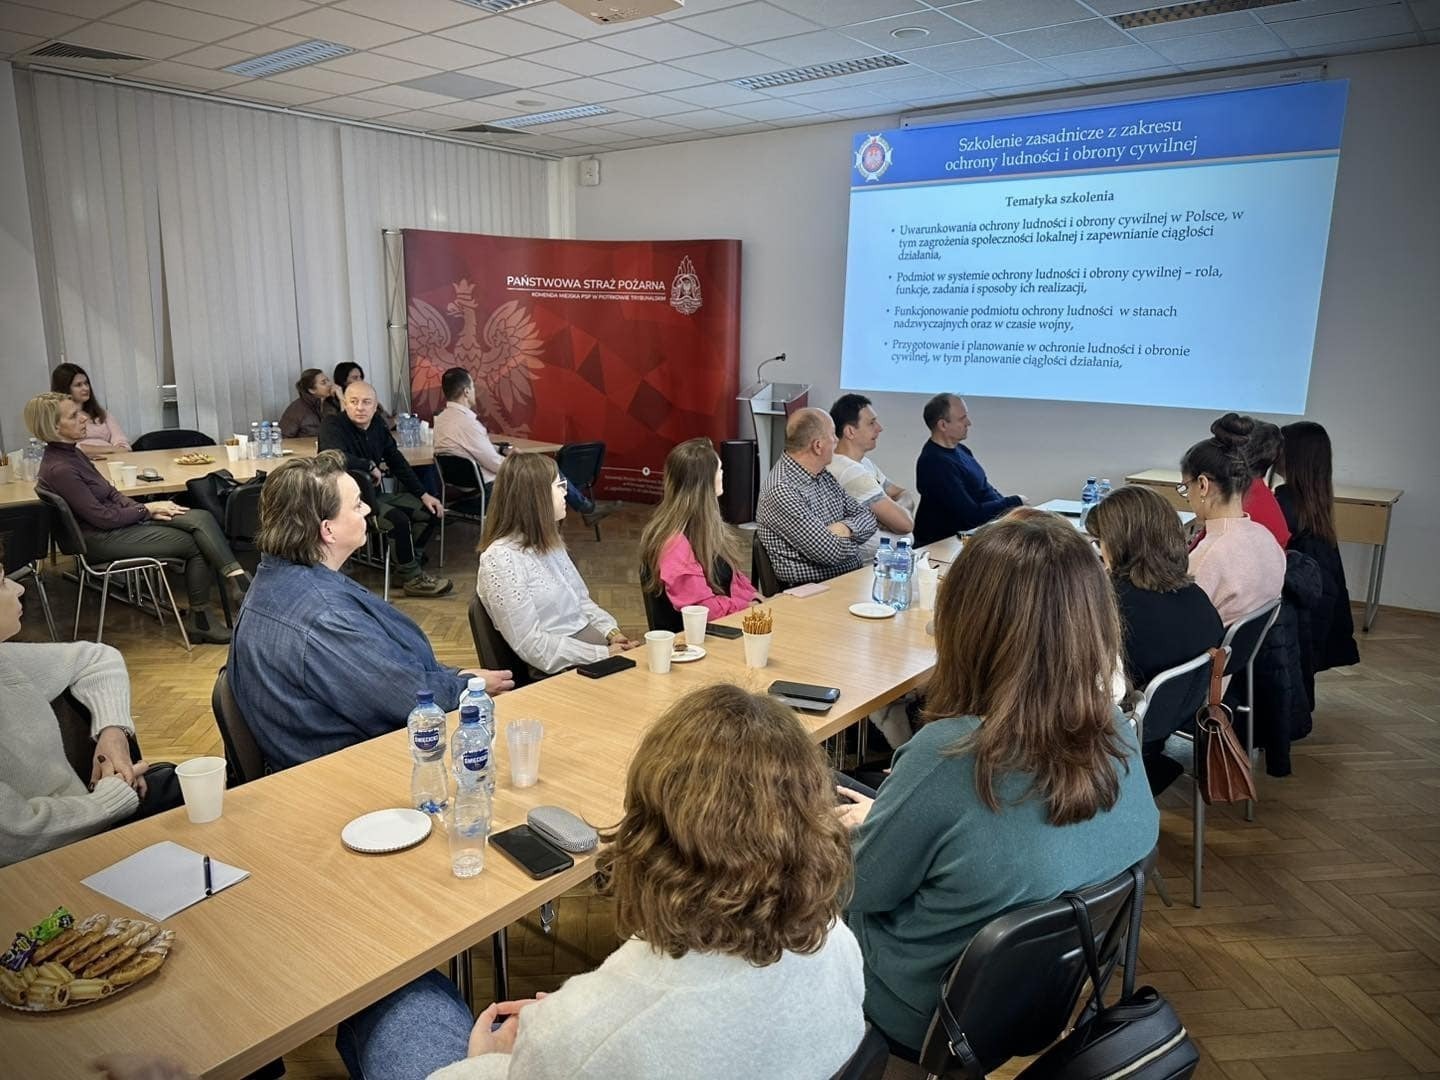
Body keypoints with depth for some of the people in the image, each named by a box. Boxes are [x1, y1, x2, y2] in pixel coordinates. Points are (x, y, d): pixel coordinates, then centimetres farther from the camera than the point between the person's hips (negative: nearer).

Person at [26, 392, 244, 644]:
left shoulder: (71, 453, 9)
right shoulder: (58, 469, -20)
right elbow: (102, 517, -19)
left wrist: (147, 509, -2)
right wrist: (146, 509, -8)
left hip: (120, 520, 8)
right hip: (102, 540, -8)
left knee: (201, 517, -13)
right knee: (196, 543, -13)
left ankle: (237, 577, -18)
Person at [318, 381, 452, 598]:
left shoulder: (378, 429, 7)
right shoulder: (332, 426, -14)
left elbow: (399, 464, 13)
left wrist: (424, 495, 6)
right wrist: (371, 466, -21)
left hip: (375, 494, 8)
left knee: (429, 511, 2)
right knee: (399, 520, -27)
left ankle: (408, 562, 11)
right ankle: (413, 579, -10)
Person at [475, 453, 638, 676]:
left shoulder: (549, 541, 11)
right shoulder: (502, 559, -15)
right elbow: (531, 644, -18)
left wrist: (612, 632, 0)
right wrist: (603, 655, -18)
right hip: (561, 673, -8)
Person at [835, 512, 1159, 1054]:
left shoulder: (950, 756, -37)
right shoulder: (1117, 734, -16)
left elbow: (860, 887, -19)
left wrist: (868, 823, 3)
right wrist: (890, 813, 9)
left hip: (928, 1014, -5)